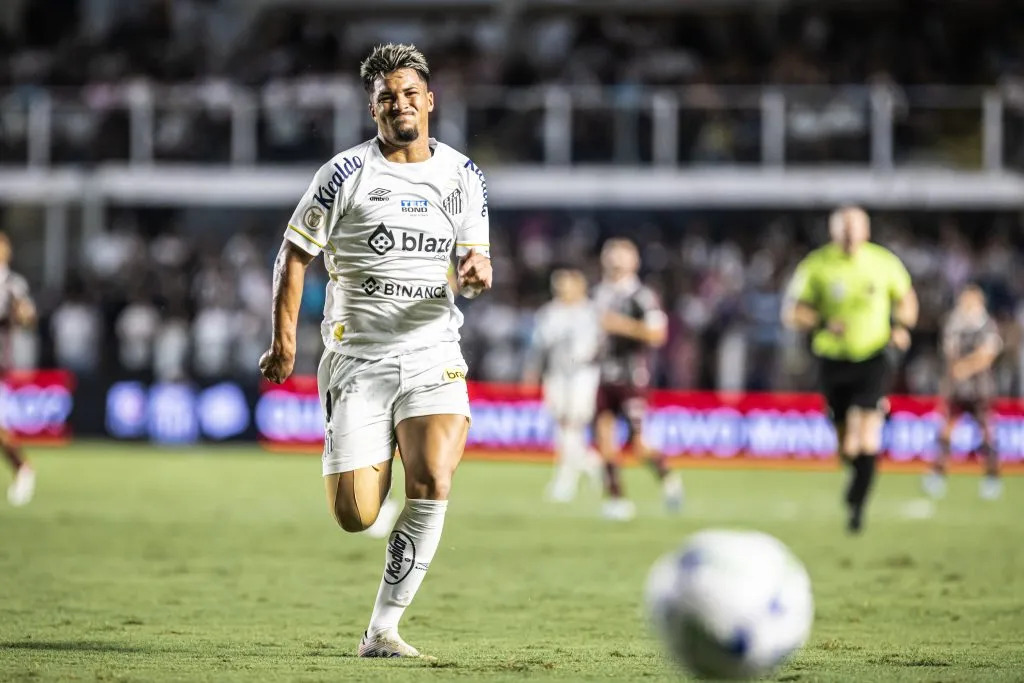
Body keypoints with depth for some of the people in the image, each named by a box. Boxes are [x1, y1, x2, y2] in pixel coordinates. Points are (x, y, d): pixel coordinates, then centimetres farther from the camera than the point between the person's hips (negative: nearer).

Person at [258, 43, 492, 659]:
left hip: (432, 354, 2)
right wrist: (284, 337, -2)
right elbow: (295, 253, 4)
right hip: (357, 356, -1)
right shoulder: (346, 174, -1)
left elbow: (475, 256, 13)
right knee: (355, 517, -7)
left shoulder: (463, 176, 8)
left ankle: (383, 630, -12)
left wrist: (477, 270, -12)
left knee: (433, 486, -22)